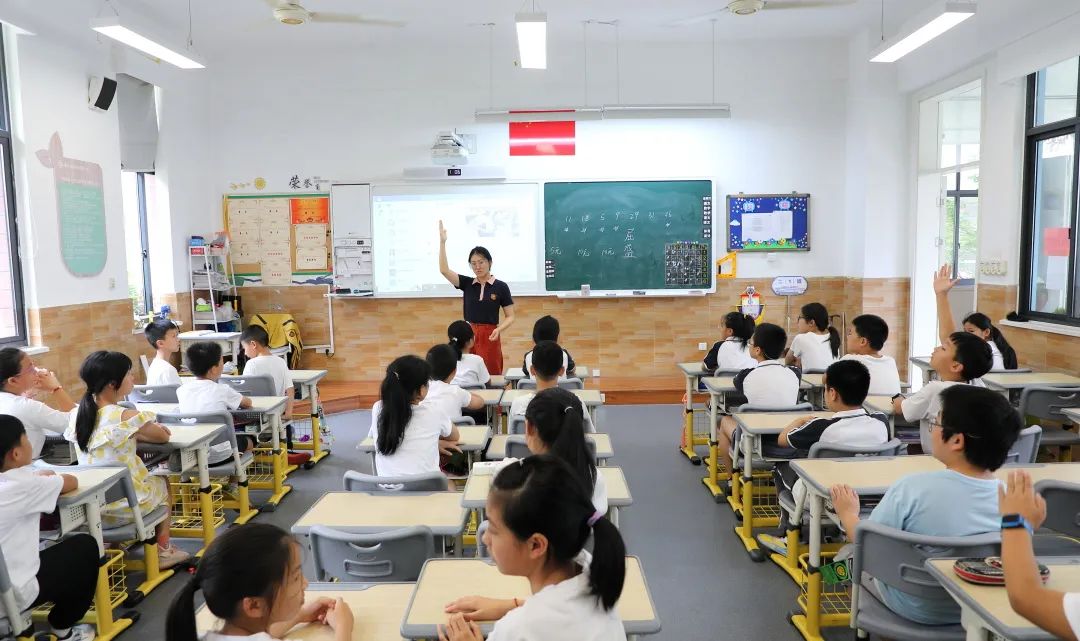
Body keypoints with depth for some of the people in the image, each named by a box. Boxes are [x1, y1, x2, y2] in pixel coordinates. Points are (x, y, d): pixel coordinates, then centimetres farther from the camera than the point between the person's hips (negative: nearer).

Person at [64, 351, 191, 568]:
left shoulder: (79, 414, -3)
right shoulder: (125, 417, -21)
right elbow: (163, 437, -5)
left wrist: (139, 432, 2)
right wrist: (149, 429, 14)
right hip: (125, 504, -5)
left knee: (149, 479, 33)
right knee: (161, 483, 26)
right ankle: (163, 550, 33)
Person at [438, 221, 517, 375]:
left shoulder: (501, 287, -1)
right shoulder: (466, 283, 6)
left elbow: (510, 317, 1)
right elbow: (444, 270, -6)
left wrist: (499, 329, -19)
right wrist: (442, 242, -13)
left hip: (489, 338, -2)